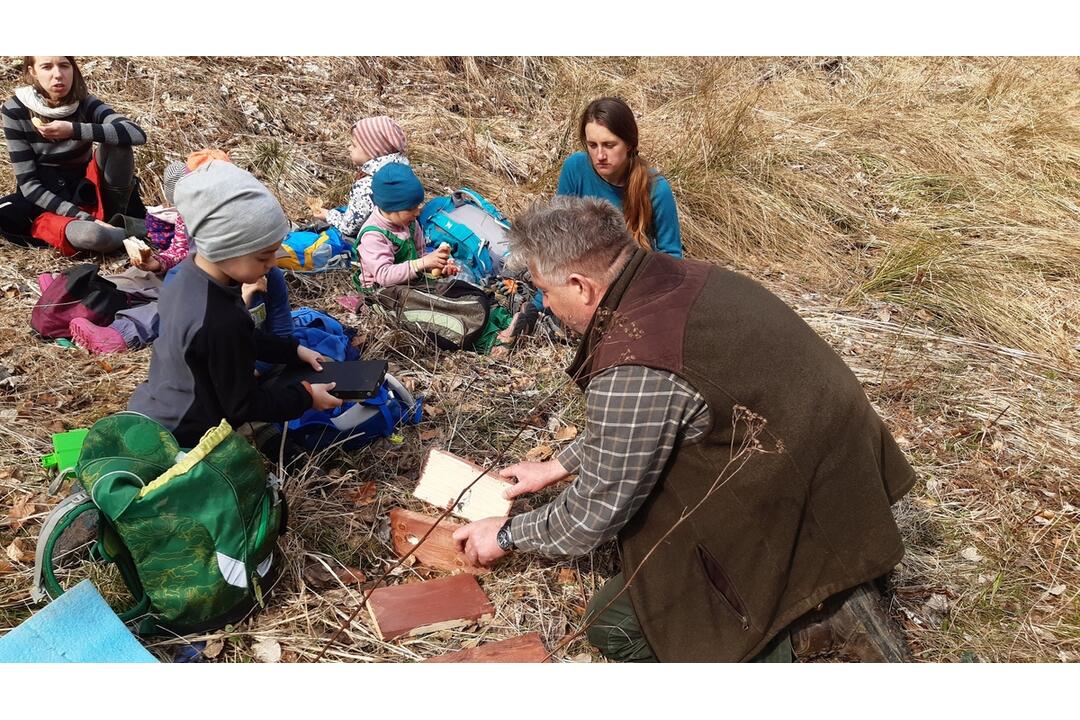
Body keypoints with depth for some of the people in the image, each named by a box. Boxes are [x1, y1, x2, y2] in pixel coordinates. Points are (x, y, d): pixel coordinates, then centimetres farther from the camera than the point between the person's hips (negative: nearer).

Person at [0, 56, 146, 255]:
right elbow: (28, 184, -14)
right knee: (94, 235, -37)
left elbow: (137, 134, -26)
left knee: (117, 143, -23)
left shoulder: (85, 104, -9)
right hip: (46, 202, -3)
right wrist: (85, 218, -26)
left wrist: (75, 130, -33)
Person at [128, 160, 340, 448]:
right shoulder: (221, 323, -35)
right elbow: (244, 405, -21)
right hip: (179, 442, -9)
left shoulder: (190, 272, -7)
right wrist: (306, 398, -10)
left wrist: (294, 350, 9)